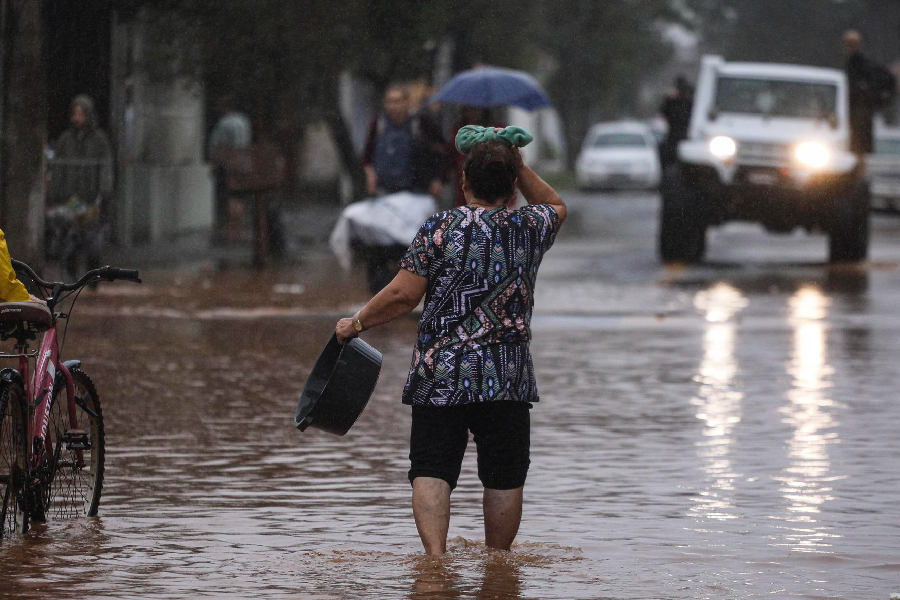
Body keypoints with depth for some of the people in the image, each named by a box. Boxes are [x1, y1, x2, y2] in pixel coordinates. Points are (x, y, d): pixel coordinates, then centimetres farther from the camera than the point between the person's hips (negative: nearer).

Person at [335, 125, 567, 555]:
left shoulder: (439, 229, -5)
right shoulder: (529, 229, 3)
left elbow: (403, 295, -8)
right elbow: (555, 206, 28)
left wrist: (356, 323, 6)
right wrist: (517, 165, 20)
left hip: (440, 375, -2)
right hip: (508, 376, 2)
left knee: (431, 471, -3)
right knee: (503, 478, 12)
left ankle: (434, 553, -20)